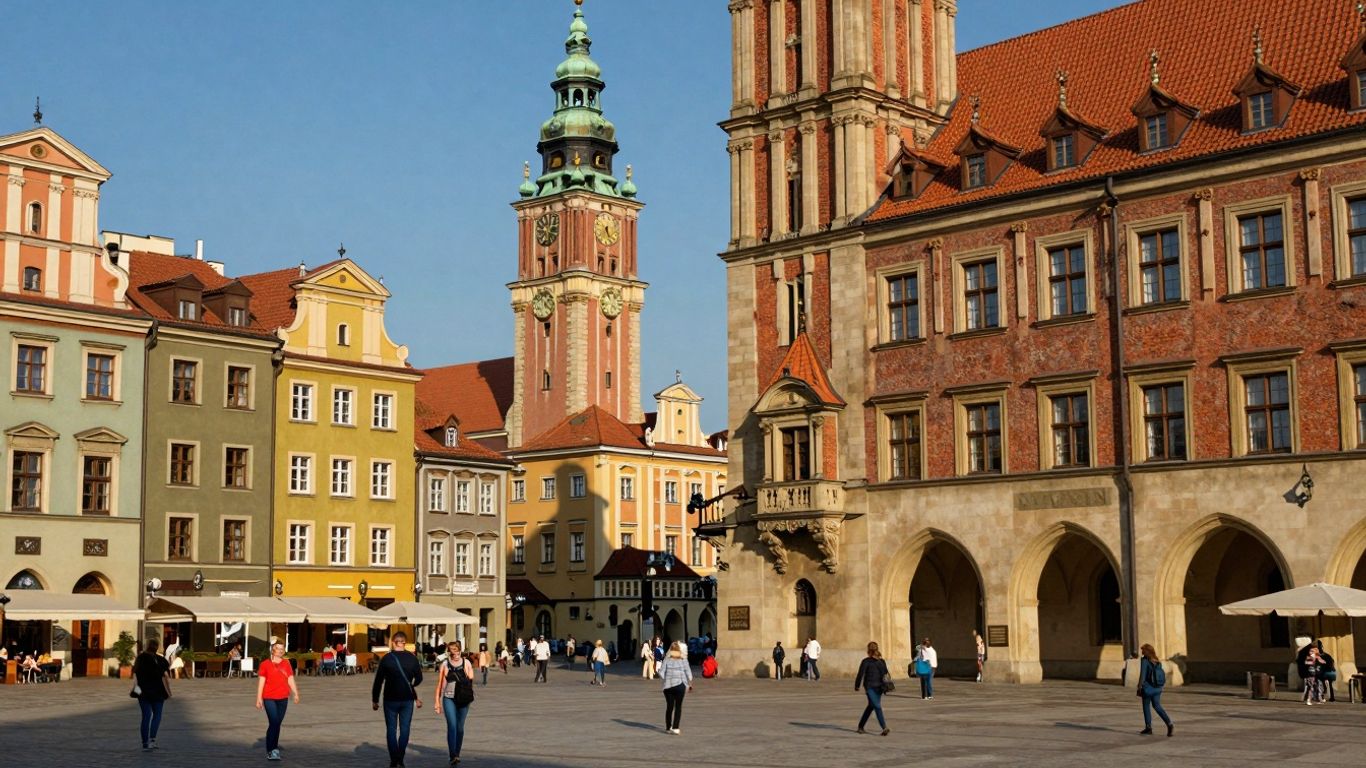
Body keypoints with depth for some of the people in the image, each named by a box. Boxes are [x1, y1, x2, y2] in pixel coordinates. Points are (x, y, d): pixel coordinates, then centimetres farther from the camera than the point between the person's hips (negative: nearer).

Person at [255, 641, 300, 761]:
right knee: (274, 723, -13)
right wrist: (259, 698, -4)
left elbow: (291, 679, 7)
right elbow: (261, 682, 0)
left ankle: (274, 748, 22)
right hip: (269, 698, -4)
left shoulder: (286, 663, 10)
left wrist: (296, 694, -5)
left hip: (283, 698, 4)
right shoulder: (265, 664, 0)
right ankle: (270, 751, -8)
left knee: (277, 723, 10)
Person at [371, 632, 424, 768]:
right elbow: (419, 679, 7)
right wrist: (416, 697, 20)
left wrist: (374, 700, 4)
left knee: (391, 730, 6)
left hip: (390, 699, -1)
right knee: (404, 730, 8)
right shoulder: (412, 659, 0)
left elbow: (378, 681, -4)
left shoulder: (386, 659, -6)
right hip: (407, 700, 1)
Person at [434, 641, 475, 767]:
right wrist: (437, 701, 8)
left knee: (460, 727, 9)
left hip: (463, 699, 1)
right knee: (452, 726, -14)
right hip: (449, 698, -1)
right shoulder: (445, 664, 4)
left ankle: (457, 753, 24)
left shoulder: (466, 663, 5)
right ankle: (453, 755, -20)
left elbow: (471, 680, 5)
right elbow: (440, 683, 7)